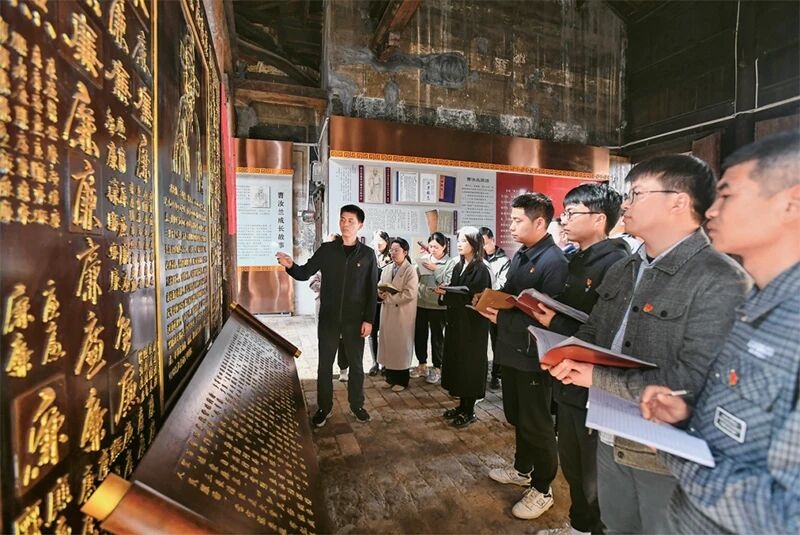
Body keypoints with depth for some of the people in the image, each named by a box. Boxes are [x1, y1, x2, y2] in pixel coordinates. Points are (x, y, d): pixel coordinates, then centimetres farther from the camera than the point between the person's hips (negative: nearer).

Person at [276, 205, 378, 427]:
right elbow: (305, 273, -1)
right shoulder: (326, 250, 0)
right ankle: (324, 408, 28)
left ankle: (357, 405, 32)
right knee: (325, 365, 10)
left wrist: (368, 319, -6)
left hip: (355, 321, 0)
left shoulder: (367, 254, -2)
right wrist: (290, 266, -23)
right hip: (328, 319, 1)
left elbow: (372, 290, -1)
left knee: (356, 364, 13)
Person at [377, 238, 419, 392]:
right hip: (387, 312, 6)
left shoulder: (410, 270, -9)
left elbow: (410, 293, -18)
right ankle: (390, 377, 25)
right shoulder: (387, 269, 11)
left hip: (403, 314, -6)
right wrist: (380, 293, -8)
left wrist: (389, 297, -17)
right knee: (388, 343, 10)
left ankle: (402, 380, 18)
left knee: (401, 345, 4)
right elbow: (381, 288, 16)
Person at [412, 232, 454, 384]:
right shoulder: (424, 260, 4)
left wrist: (435, 269, -13)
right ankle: (422, 365, 30)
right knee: (419, 334, 12)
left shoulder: (450, 263, -4)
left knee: (437, 336, 7)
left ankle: (437, 368, 23)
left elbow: (448, 283, -13)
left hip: (438, 305, -3)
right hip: (420, 303, 4)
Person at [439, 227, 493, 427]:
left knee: (470, 364, 3)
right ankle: (462, 405, 27)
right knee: (457, 362, 12)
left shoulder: (481, 269, -13)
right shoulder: (458, 267, 10)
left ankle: (469, 411, 17)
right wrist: (444, 293, -8)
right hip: (456, 323, 7)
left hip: (473, 325, -7)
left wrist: (447, 294, -21)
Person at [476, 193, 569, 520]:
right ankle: (522, 469, 46)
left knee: (537, 424, 9)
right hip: (511, 349, 9)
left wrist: (502, 319, -22)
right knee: (517, 417, 24)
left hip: (533, 355, -9)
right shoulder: (520, 256, 8)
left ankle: (542, 490, 30)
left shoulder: (553, 261, -20)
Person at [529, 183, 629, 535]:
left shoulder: (617, 264, -19)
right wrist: (543, 311, -6)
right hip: (568, 382, 8)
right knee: (572, 467, 25)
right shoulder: (572, 260, 8)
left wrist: (557, 325, -22)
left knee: (596, 480, 12)